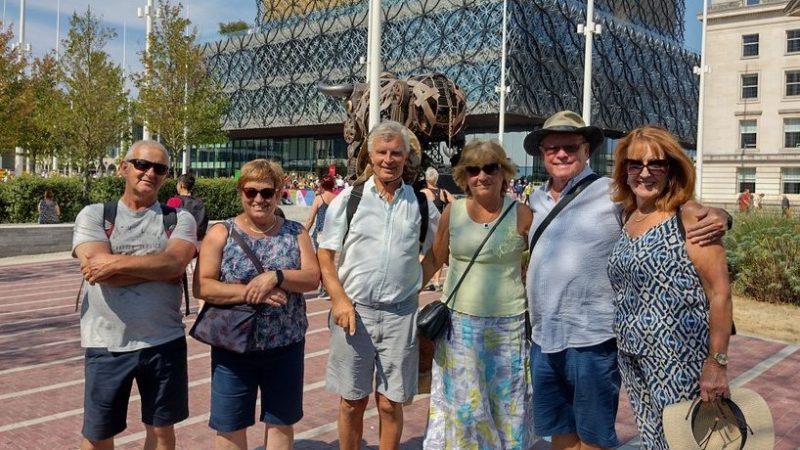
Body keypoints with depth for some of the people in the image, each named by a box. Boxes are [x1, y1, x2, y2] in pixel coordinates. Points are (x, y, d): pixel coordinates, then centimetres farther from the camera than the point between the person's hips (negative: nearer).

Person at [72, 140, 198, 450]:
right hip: (106, 344, 0)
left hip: (164, 341, 1)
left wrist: (116, 263, -19)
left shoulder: (179, 219, 1)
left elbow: (175, 262, -18)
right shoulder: (93, 215, 0)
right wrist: (160, 266, -13)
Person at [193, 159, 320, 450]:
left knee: (281, 420, 14)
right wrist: (249, 292, -22)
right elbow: (201, 286, -11)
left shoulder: (295, 232, 4)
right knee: (230, 424, 10)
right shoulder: (222, 233, -3)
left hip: (285, 346, 2)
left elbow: (312, 278, -6)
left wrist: (276, 276, -23)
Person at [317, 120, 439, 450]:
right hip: (354, 310, 0)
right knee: (352, 402, 10)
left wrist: (414, 285, 5)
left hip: (401, 314, 1)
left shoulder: (421, 204, 4)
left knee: (390, 404, 7)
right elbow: (324, 255, 0)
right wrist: (339, 299, -11)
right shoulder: (348, 199, 0)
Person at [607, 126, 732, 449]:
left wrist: (717, 362, -17)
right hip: (633, 362, 6)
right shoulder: (627, 218, 7)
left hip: (679, 363, -6)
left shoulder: (689, 218, -12)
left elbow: (720, 292, -15)